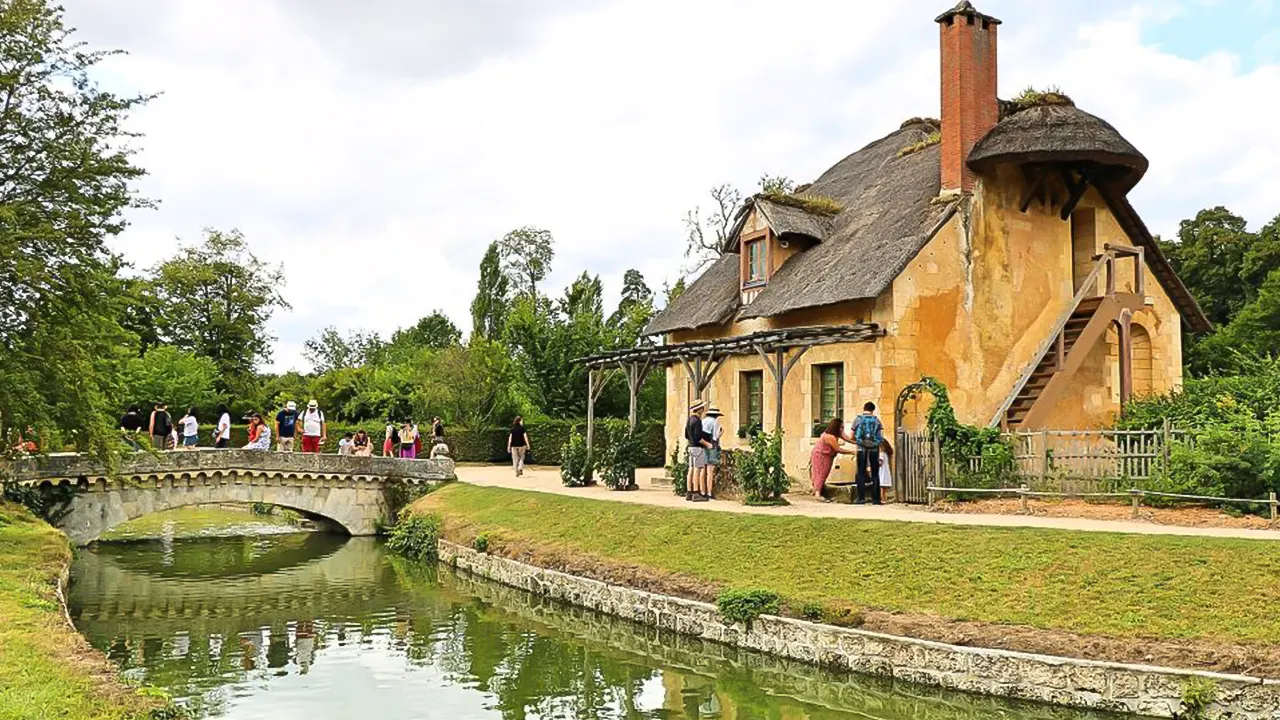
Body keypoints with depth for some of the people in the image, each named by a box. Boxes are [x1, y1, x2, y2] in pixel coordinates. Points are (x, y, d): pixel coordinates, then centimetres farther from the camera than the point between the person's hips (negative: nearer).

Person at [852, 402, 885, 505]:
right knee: (875, 474, 6)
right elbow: (881, 436, 0)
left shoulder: (858, 420, 4)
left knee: (861, 473, 5)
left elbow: (852, 437, 4)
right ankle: (876, 498, 4)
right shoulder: (876, 420, 5)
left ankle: (861, 498, 0)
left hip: (861, 449, 0)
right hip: (874, 449, 0)